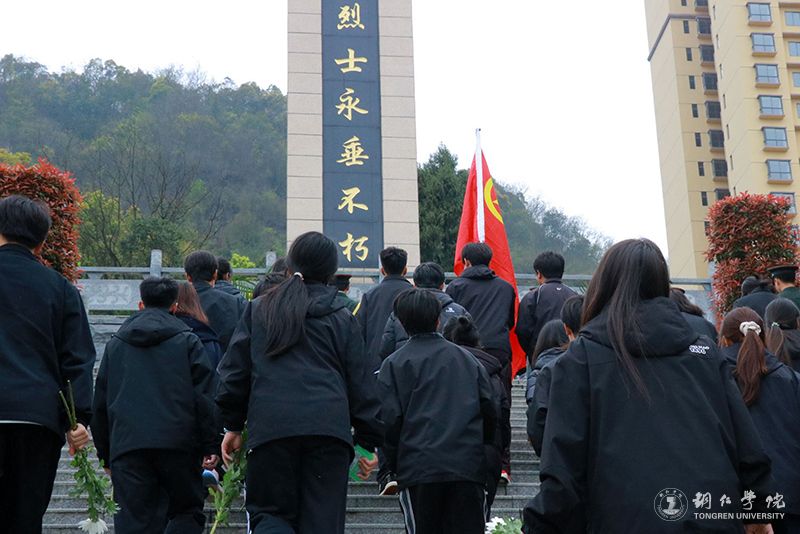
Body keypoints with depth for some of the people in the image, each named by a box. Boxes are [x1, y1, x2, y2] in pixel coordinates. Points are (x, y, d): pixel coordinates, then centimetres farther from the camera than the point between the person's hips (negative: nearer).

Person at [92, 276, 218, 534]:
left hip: (126, 445, 2)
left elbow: (100, 401, 18)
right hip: (178, 443, -2)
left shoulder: (116, 343, 17)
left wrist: (105, 452, 24)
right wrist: (210, 447, -1)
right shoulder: (187, 340, 7)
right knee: (188, 511, 11)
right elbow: (204, 396, -2)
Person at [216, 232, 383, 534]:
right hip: (329, 429, 0)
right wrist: (369, 441, 14)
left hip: (270, 428, 0)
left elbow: (235, 371, 11)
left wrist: (233, 426, 19)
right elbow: (362, 382, 9)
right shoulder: (343, 319, 10)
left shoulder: (258, 310, 12)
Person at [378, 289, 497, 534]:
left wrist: (394, 464, 8)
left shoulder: (394, 364, 2)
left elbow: (390, 420, -3)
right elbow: (489, 410, 10)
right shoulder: (467, 358, 13)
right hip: (469, 467, 3)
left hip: (419, 469, -2)